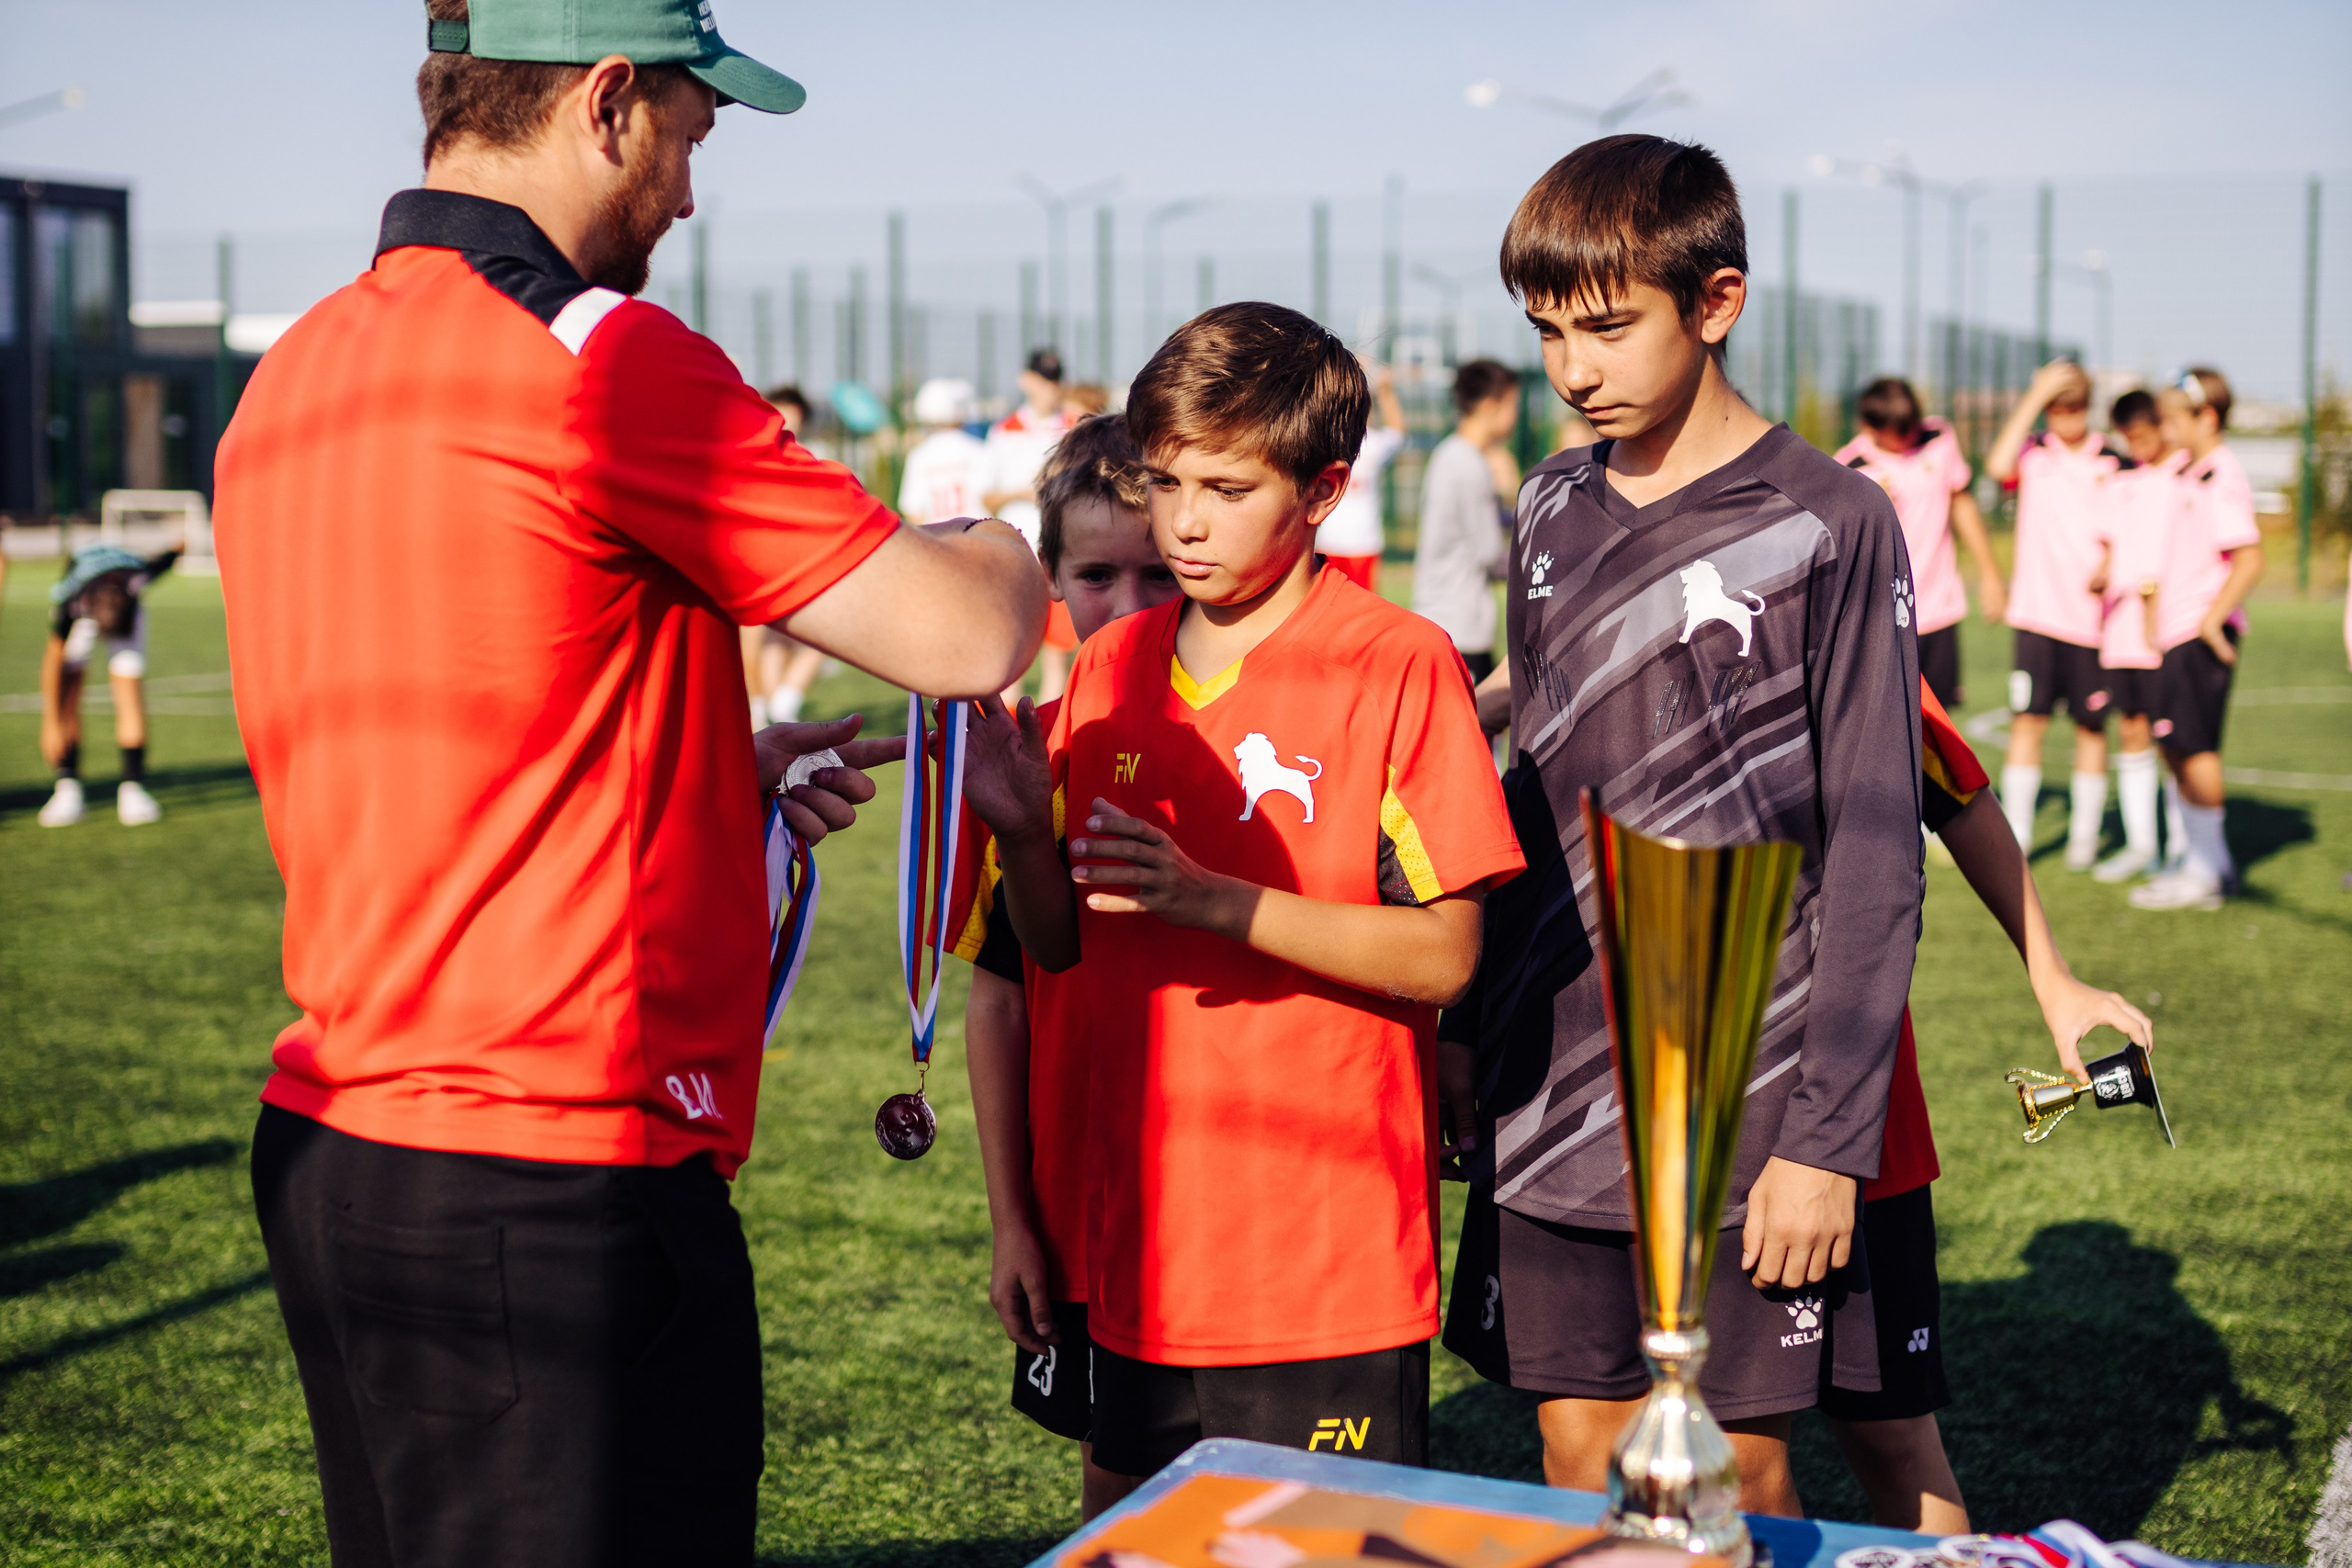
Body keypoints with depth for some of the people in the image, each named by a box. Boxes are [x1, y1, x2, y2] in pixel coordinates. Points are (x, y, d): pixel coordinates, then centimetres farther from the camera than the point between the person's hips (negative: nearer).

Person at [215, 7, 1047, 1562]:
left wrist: (722, 772, 21)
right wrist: (1000, 548, 9)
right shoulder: (599, 356, -16)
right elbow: (961, 635, -14)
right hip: (552, 1196, -9)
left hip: (326, 1143, 9)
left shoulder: (297, 378, 10)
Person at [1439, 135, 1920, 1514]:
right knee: (1579, 1454, 10)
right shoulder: (1552, 511, 9)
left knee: (1739, 1474, 5)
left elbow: (1874, 851, -9)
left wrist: (1830, 1138, -12)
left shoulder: (1828, 524, -8)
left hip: (1739, 1108, -5)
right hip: (1552, 1089, 5)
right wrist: (1467, 1024, 13)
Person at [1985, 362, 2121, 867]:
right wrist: (2034, 397, -18)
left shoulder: (2114, 462, 5)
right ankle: (2015, 835, 1)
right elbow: (1998, 465, -18)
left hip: (2093, 617, 0)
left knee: (2092, 727, 5)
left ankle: (2084, 837, 14)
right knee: (2027, 721, -4)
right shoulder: (2032, 452, 4)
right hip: (2036, 613, 0)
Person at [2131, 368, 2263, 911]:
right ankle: (2210, 862, 22)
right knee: (2175, 745, 13)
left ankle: (2205, 874, 0)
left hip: (2203, 634, -10)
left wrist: (2213, 619, -26)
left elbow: (2249, 560, -22)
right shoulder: (2191, 475, 15)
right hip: (2177, 632, 10)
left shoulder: (2221, 480, -14)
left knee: (2195, 746, -7)